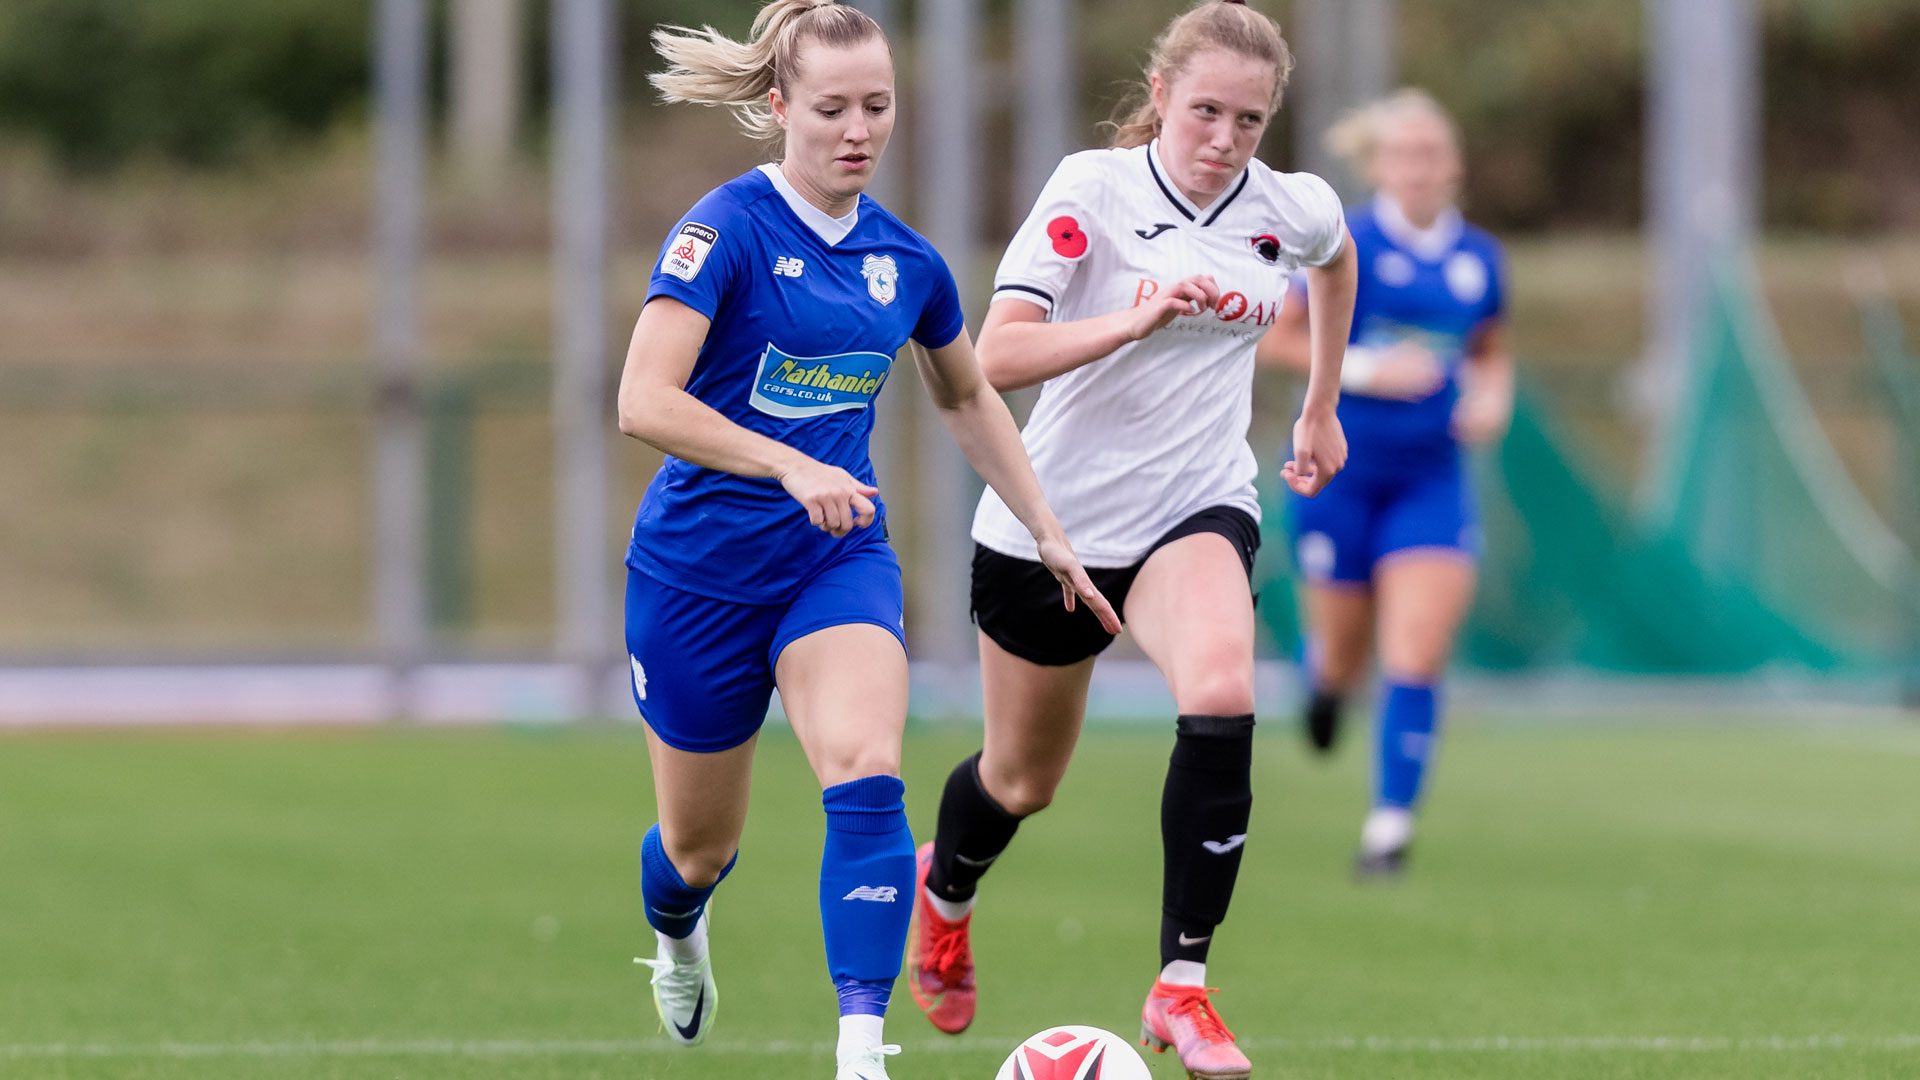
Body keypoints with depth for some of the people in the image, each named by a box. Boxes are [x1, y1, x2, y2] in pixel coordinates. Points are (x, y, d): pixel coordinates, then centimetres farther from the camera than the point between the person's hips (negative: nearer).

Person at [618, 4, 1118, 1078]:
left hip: (840, 557, 3)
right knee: (701, 847, 12)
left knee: (867, 778, -25)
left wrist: (1050, 532, 17)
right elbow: (644, 401, -25)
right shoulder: (726, 228, -15)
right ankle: (678, 934, 49)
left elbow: (969, 397, 21)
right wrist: (791, 466, -36)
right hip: (700, 572, -3)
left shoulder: (905, 259, 3)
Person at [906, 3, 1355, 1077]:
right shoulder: (1092, 190, -16)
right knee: (1023, 778, 15)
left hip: (1198, 508, 1)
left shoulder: (1291, 209, -4)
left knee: (1222, 696, -30)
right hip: (1055, 518, -1)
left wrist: (1321, 406, 26)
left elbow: (1337, 258, 23)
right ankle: (945, 886, 53)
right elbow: (997, 354, -26)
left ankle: (1181, 986, -21)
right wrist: (1136, 320, -39)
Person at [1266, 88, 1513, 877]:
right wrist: (1366, 369, -16)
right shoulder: (1347, 246, -9)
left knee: (1417, 656, -13)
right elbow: (1279, 338, -5)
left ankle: (1391, 824, -8)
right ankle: (1324, 678, 48)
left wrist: (1491, 398, -1)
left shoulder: (1479, 259, 4)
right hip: (1342, 466, -2)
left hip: (1430, 478, 2)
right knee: (1343, 653, 10)